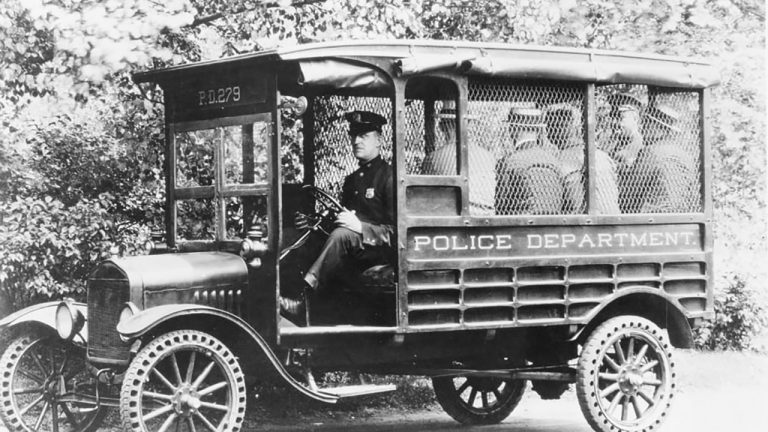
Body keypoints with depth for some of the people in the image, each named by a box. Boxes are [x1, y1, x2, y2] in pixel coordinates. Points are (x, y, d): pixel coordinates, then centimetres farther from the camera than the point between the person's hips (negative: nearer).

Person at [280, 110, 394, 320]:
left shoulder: (389, 176, -2)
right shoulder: (352, 179, 23)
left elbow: (396, 230, -9)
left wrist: (360, 227, -21)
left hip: (382, 248, -8)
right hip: (353, 254, 8)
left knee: (342, 235, -36)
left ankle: (301, 300, -43)